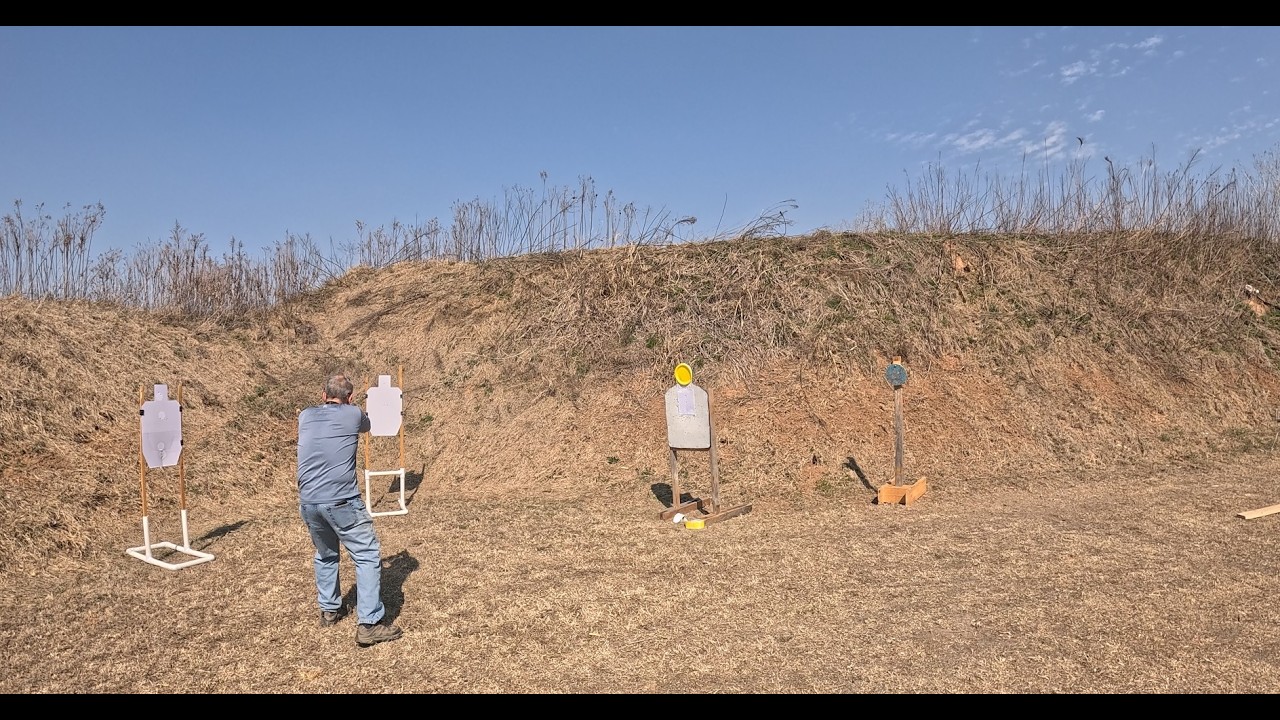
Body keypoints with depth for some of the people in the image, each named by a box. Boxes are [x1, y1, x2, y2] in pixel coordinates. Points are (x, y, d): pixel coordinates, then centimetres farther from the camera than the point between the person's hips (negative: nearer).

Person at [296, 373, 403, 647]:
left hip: (308, 502, 6)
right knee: (368, 556, 1)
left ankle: (329, 609, 37)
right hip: (341, 501, -5)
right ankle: (369, 624, -4)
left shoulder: (305, 416, 11)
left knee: (325, 555, 26)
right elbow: (366, 426, 25)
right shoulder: (354, 414, 1)